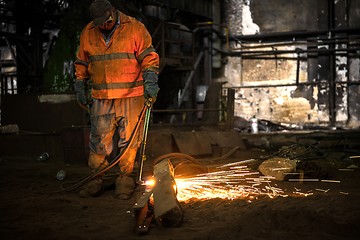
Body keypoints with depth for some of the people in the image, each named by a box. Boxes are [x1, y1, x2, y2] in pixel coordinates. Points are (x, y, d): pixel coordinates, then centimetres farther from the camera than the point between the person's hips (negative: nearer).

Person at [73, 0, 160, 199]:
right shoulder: (87, 33, 8)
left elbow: (149, 56, -3)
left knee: (129, 139, 1)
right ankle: (96, 179, 12)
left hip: (131, 96, -2)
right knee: (99, 140, 2)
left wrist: (150, 82, -13)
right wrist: (80, 88, 17)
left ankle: (125, 179, 12)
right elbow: (81, 63, 19)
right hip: (101, 98, 3)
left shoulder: (135, 28, -3)